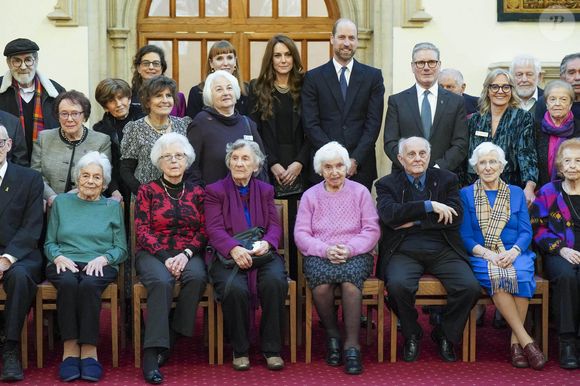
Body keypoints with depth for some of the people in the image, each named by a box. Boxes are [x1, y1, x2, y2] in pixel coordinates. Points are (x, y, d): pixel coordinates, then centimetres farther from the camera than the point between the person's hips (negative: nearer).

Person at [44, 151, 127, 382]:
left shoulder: (113, 207, 18)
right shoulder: (61, 202, 20)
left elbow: (121, 249, 11)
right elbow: (49, 242, 16)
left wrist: (103, 259, -10)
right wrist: (58, 257, -7)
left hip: (99, 265, -1)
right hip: (65, 264, 1)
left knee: (89, 284, -36)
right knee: (68, 282, -36)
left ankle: (89, 350, -31)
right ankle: (70, 348, -31)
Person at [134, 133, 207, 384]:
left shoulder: (196, 192, 13)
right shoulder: (148, 190, 8)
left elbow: (204, 231, 6)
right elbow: (142, 229, -1)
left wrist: (185, 255, -13)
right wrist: (165, 258, -15)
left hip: (188, 253, 2)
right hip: (153, 253, -2)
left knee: (197, 277, -33)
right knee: (162, 281, -35)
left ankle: (171, 338, -18)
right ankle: (152, 354, -36)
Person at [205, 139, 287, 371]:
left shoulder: (265, 191, 19)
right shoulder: (215, 191, 9)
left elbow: (275, 226, 9)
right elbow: (214, 229, -4)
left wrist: (266, 243, -16)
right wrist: (234, 249, -25)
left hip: (262, 254, 2)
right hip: (226, 255, -2)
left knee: (275, 281, -30)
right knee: (235, 287, -34)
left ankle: (272, 349, -16)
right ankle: (239, 350, -12)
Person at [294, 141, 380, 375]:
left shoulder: (360, 192, 11)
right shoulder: (310, 195, 13)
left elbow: (372, 230, 2)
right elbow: (301, 234, 5)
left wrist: (349, 249, -15)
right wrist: (325, 250, -13)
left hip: (355, 254, -1)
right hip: (319, 255, 1)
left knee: (350, 281, -35)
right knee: (322, 283, -33)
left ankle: (352, 345, -26)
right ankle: (332, 334, -7)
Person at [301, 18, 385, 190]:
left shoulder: (373, 76, 7)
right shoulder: (313, 78, 5)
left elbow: (374, 122, 1)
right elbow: (311, 124, -2)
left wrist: (355, 160, -10)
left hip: (361, 167, 1)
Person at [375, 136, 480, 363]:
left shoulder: (446, 180, 13)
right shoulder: (387, 184, 9)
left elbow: (455, 216, -2)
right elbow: (389, 214, -11)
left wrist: (415, 222, -10)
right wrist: (430, 206, -15)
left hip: (442, 250, 2)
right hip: (404, 252, -1)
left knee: (470, 287, -23)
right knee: (398, 285, -32)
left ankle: (445, 335, 5)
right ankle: (412, 336, -2)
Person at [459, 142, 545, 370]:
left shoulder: (516, 193, 16)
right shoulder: (466, 194, 11)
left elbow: (526, 231, 7)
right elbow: (465, 236, 3)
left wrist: (513, 252, -15)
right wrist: (488, 254, -15)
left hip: (515, 254, 1)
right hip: (481, 256, -1)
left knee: (521, 275, -34)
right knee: (496, 276, -35)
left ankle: (515, 341, -25)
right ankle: (526, 341, -30)